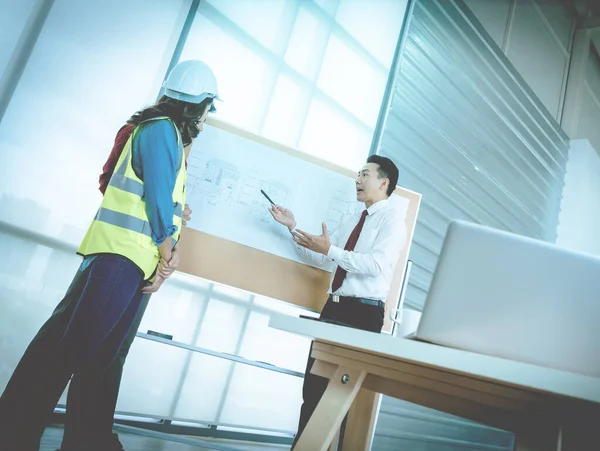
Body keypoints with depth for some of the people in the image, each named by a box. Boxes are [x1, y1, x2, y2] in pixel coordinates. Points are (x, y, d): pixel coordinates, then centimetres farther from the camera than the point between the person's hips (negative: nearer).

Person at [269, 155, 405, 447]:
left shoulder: (391, 220, -6)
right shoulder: (350, 223, 18)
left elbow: (376, 265, -21)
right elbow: (321, 257, 19)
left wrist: (331, 250, -25)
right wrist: (293, 228, 13)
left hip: (364, 312, -7)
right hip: (334, 306, 8)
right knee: (315, 384, 12)